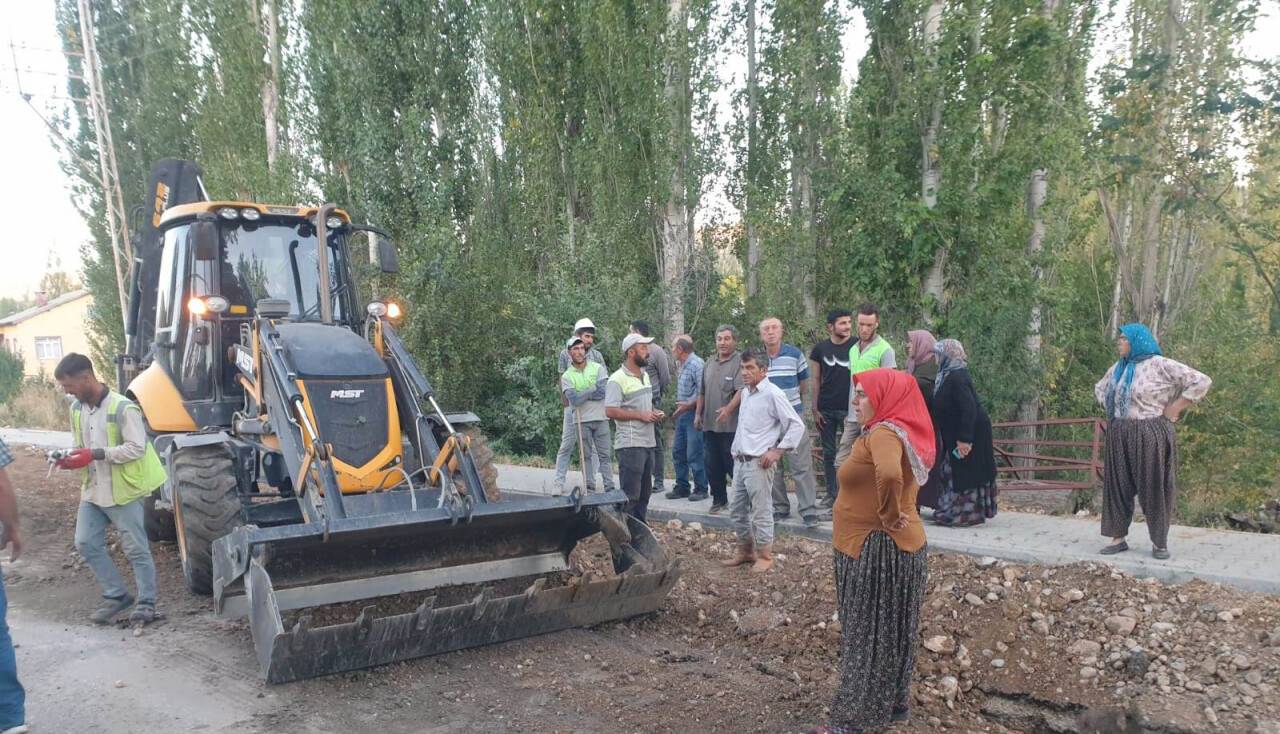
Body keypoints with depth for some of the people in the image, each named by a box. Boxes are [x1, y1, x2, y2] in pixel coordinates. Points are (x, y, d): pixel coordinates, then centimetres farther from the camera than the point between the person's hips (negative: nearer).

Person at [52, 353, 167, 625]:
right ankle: (116, 596, 22)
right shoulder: (76, 409, 6)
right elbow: (81, 446, 17)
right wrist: (72, 457, -5)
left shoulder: (123, 408, -18)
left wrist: (95, 455, -26)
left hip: (123, 491, -8)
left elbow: (137, 448, -21)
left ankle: (146, 602, 15)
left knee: (136, 549, 2)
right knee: (86, 543, 8)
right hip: (93, 490, 8)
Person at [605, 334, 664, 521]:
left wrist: (654, 413, 5)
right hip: (630, 445, -9)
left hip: (648, 443, 9)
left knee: (644, 493, 15)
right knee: (630, 495, -5)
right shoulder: (617, 379, -13)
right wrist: (641, 415, -17)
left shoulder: (645, 375, 15)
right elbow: (610, 410, -20)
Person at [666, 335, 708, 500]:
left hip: (693, 414, -10)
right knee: (678, 452, 12)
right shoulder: (683, 366, 16)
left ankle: (701, 488, 5)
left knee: (694, 454, -5)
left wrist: (688, 405, -23)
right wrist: (678, 409, 16)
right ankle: (682, 487, 21)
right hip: (682, 414, 10)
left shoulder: (696, 364, -15)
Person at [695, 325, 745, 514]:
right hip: (709, 424, 7)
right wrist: (698, 414, 17)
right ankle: (719, 500, 23)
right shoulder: (709, 365, 16)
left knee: (732, 464, -4)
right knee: (712, 465, 11)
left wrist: (729, 409, -31)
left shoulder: (739, 362, -8)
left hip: (731, 425, -7)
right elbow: (702, 392, 23)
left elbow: (741, 390, -19)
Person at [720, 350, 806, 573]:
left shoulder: (772, 394, -12)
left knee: (760, 512, -1)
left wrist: (778, 451, -14)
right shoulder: (745, 393, 13)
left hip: (759, 463, -8)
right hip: (740, 461, 8)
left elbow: (797, 425, -12)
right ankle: (745, 552, 27)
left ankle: (765, 556, 12)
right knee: (738, 511, 14)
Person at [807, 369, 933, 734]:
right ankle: (893, 704, 32)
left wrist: (890, 517, -26)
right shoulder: (900, 431, 8)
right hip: (895, 547, 9)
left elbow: (889, 474, -41)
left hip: (877, 550, -9)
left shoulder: (883, 433, -21)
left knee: (868, 633, 0)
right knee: (888, 631, 19)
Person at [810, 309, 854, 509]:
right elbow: (816, 380, 7)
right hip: (826, 409, 2)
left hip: (849, 409, -2)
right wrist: (815, 409, 1)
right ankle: (831, 493, 16)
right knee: (828, 453, 8)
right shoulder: (820, 348, 5)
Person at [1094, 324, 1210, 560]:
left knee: (1153, 488, 1)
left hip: (1150, 435, -6)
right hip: (1120, 436, 6)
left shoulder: (1160, 365, -9)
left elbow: (1201, 381, -14)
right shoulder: (1117, 368, 11)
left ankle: (1159, 542, 11)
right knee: (1117, 486, 5)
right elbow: (1099, 389, 30)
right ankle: (1118, 538, 12)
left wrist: (1174, 409, -11)